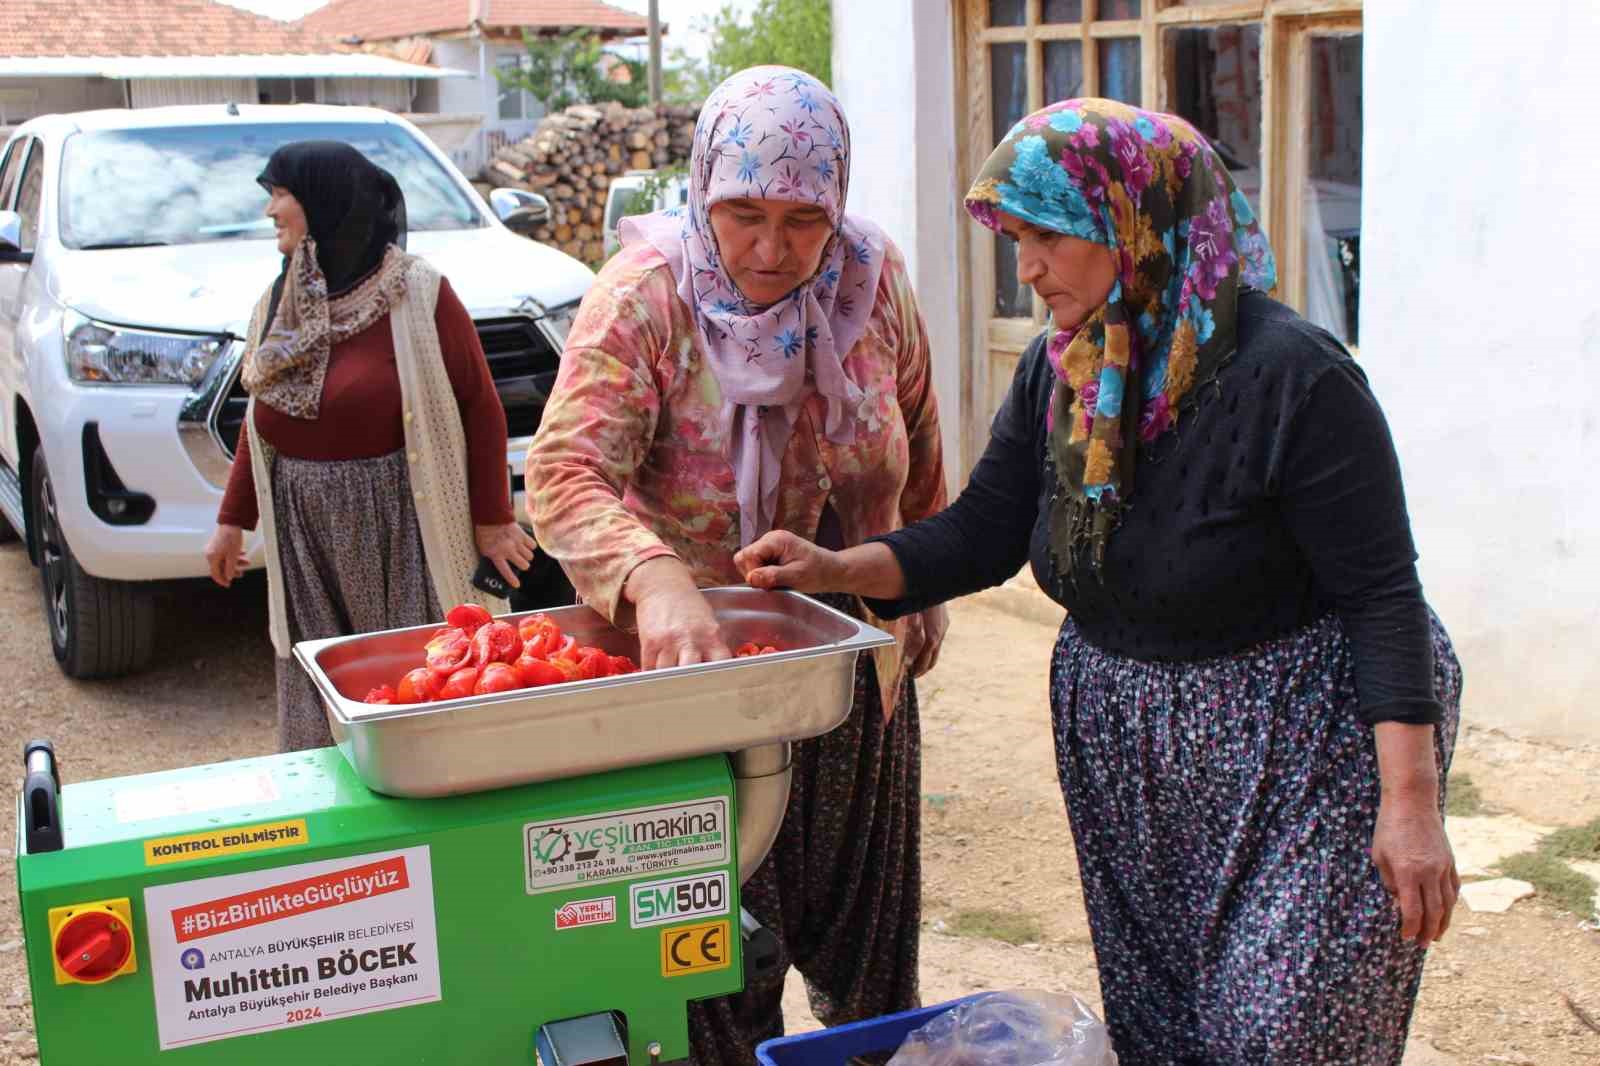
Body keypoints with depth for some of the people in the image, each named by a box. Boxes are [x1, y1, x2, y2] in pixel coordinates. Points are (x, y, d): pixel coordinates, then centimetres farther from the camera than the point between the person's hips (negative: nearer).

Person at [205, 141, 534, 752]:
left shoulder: (417, 295, -9)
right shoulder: (279, 305, 10)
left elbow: (480, 407, -6)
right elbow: (260, 421, 18)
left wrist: (491, 520, -6)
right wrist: (232, 520, 18)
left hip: (401, 535, -5)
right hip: (305, 538, 5)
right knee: (316, 711, 6)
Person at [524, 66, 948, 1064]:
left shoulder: (874, 279, -7)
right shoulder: (645, 296, -19)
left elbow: (918, 443, 8)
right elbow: (567, 471, -30)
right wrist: (654, 579, -48)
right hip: (700, 661, -3)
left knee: (864, 919, 20)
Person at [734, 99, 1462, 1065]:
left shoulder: (1291, 377, -20)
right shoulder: (1057, 372, 1)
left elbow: (1381, 596, -19)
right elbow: (983, 533, 6)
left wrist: (1412, 802, -22)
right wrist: (835, 570, -8)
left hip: (1301, 750, -6)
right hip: (1128, 752, 7)